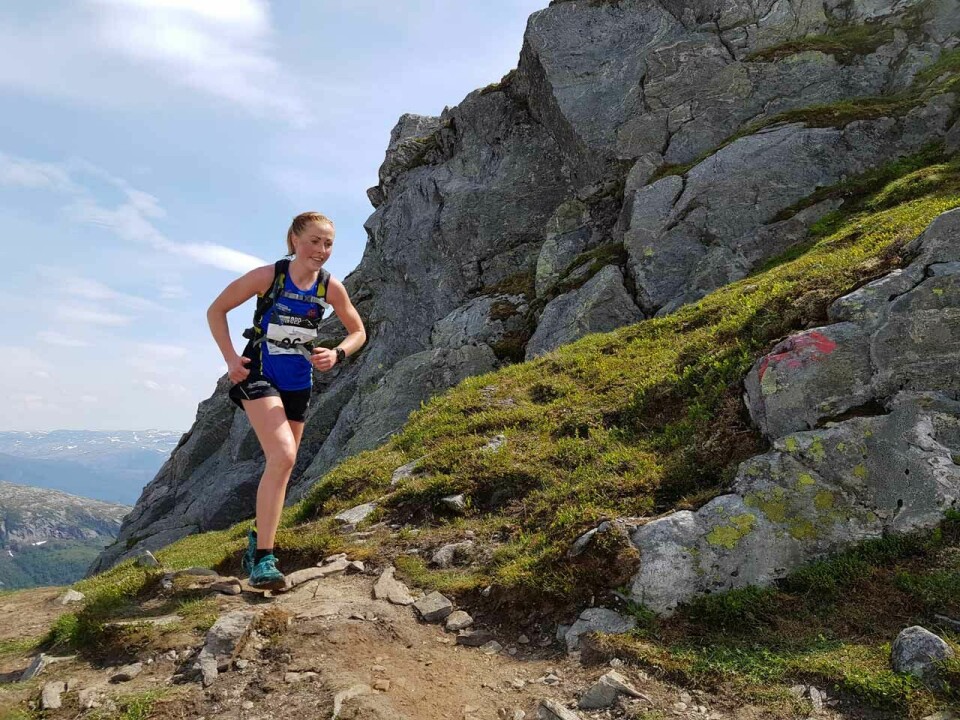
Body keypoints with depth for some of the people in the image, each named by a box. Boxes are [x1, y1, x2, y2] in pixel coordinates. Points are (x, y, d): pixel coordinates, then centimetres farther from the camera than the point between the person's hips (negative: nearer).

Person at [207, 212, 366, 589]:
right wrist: (231, 358, -11)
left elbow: (358, 332, 7)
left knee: (281, 464, 14)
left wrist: (337, 354, -13)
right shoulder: (268, 276, -14)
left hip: (298, 383, 5)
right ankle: (263, 557, -17)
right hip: (259, 374, -5)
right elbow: (216, 310, -3)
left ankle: (259, 536, 38)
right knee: (283, 456, -24)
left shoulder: (331, 287, -5)